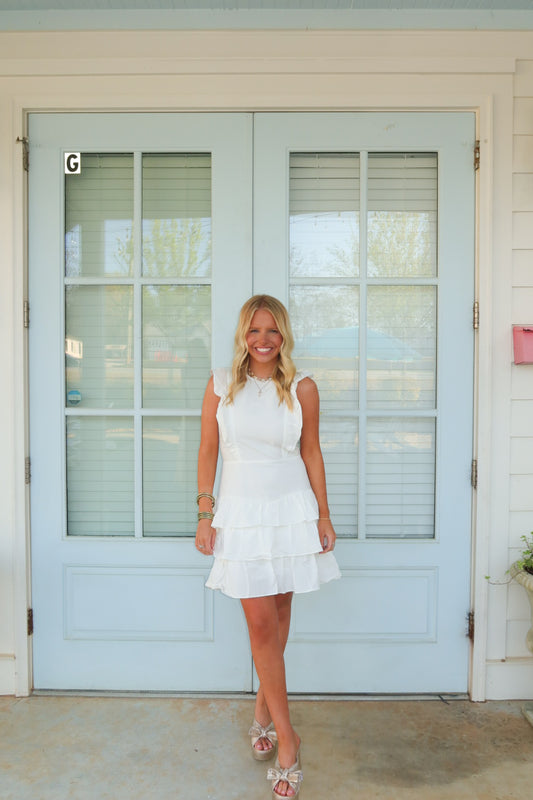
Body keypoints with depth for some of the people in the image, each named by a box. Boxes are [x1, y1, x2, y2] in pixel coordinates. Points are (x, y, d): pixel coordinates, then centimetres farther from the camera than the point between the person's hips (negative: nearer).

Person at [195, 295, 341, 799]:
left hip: (292, 510, 1)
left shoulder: (302, 388, 0)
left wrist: (323, 515, 5)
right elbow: (208, 452, 3)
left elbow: (311, 454, 5)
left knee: (278, 618, 13)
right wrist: (205, 515, 0)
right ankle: (285, 736, 15)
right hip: (242, 512, -1)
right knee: (261, 624, 0)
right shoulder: (221, 385, 0)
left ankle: (264, 708, 37)